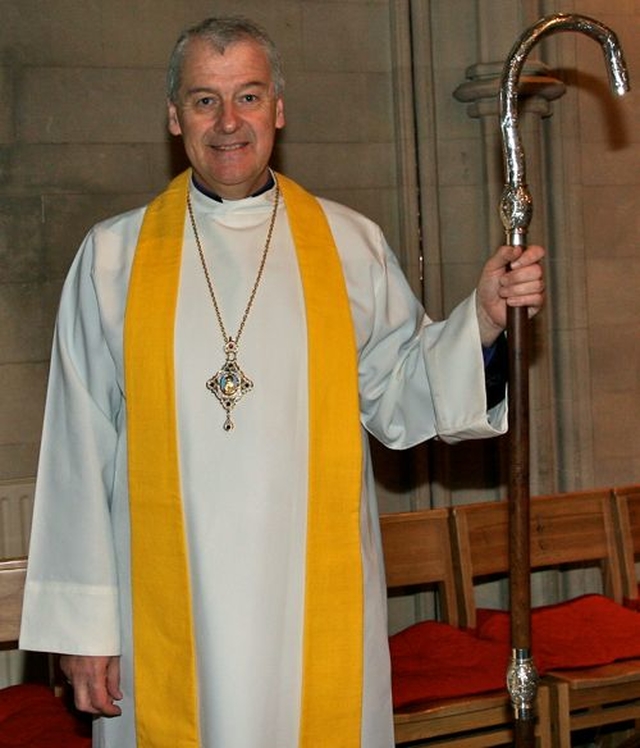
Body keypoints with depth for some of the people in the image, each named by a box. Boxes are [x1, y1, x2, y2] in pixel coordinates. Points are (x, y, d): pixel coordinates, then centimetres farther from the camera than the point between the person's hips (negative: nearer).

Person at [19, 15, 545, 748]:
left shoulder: (351, 246, 4)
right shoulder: (113, 256, 2)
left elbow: (397, 399, 5)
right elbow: (80, 454, 1)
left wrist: (483, 319, -12)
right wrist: (82, 623, -2)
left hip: (318, 604, 1)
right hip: (170, 615, 0)